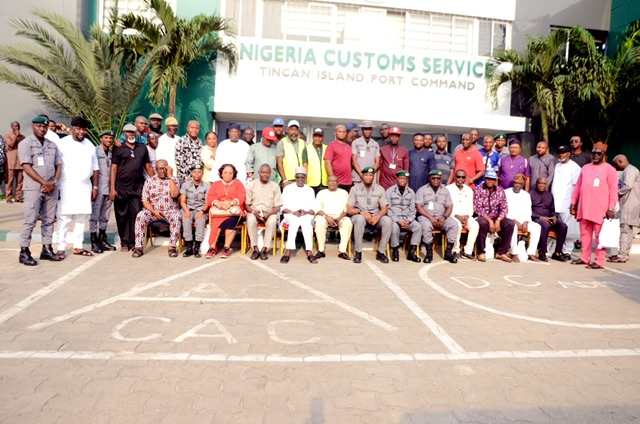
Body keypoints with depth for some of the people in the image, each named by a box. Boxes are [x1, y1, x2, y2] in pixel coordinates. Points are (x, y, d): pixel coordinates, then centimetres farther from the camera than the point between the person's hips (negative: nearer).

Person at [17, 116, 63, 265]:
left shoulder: (52, 145, 14)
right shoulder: (25, 144, -2)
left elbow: (59, 166, 12)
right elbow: (27, 167, -10)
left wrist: (54, 182, -5)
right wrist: (44, 183, -15)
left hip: (51, 189, 5)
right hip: (33, 188, -5)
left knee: (49, 220, 8)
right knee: (30, 221, -4)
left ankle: (47, 249, 16)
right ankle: (24, 252, 3)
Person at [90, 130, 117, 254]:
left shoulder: (111, 153, 13)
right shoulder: (95, 151, -3)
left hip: (108, 188, 5)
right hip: (98, 188, -5)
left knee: (105, 216, 11)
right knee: (95, 216, -1)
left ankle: (102, 239, 20)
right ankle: (94, 242, 4)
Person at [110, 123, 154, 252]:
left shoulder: (143, 148, 12)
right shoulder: (118, 149, 5)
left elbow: (148, 167, 14)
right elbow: (114, 169, 1)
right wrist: (112, 188, -6)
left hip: (138, 187, 2)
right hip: (121, 188, -1)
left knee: (136, 215, 0)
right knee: (122, 216, 4)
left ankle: (134, 242, 8)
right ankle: (124, 243, 14)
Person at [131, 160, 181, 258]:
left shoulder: (173, 180, 6)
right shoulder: (149, 181, 8)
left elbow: (174, 194, -15)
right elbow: (145, 201, 3)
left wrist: (170, 176, -11)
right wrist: (154, 211, -15)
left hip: (170, 210, -1)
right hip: (153, 210, 2)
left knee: (177, 217, -35)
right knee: (140, 216, -28)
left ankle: (172, 247, -28)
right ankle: (138, 247, -24)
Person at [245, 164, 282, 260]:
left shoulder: (275, 186, 3)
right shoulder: (251, 185, 3)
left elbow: (277, 207, 1)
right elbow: (246, 204, 2)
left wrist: (268, 213, -19)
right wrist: (254, 212, -17)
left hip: (270, 213, 0)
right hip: (254, 212, 0)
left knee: (272, 221, -34)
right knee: (251, 220, -34)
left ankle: (264, 249, -25)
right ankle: (255, 249, -23)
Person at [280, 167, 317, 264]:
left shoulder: (310, 190, 19)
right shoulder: (288, 188, 14)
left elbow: (314, 209, 10)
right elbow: (283, 207, 5)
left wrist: (306, 212, -11)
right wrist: (293, 212, -12)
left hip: (306, 216, 1)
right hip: (290, 215, -1)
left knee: (306, 222, -35)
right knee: (295, 221, -37)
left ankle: (309, 252, -46)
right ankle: (288, 250, -47)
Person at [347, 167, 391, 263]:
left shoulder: (380, 189, 5)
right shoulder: (355, 189, -1)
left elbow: (384, 209, 1)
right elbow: (349, 209, -5)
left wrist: (377, 216, -22)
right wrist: (361, 212, -25)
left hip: (376, 217, 2)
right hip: (360, 216, -2)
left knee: (387, 220, -29)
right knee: (360, 219, -38)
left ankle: (380, 252, -18)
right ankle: (358, 252, -27)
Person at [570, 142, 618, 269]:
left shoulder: (609, 169, 0)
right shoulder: (585, 168, 15)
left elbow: (613, 190, -5)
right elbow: (578, 186, 17)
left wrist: (611, 208, -12)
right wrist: (573, 203, 12)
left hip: (600, 209, -5)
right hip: (584, 208, 5)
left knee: (600, 235, -1)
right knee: (585, 234, 10)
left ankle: (599, 261, 2)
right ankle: (585, 258, 19)